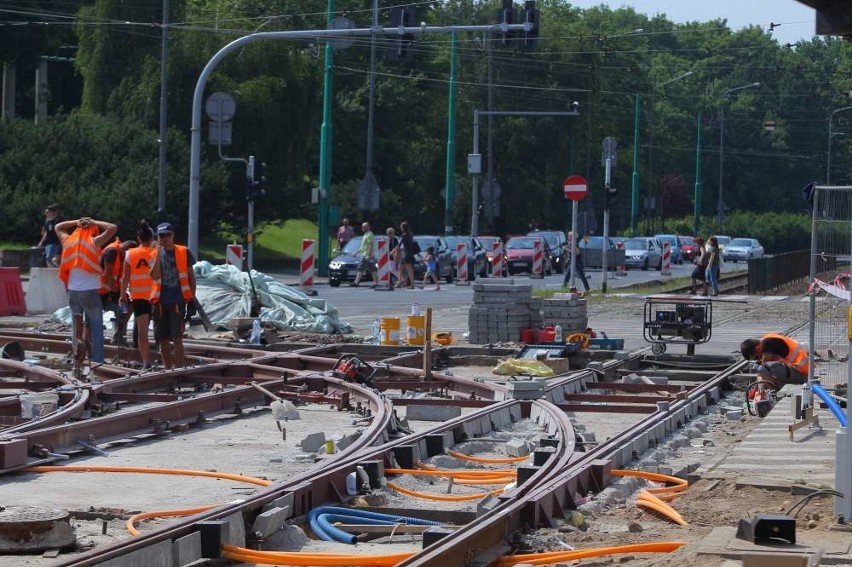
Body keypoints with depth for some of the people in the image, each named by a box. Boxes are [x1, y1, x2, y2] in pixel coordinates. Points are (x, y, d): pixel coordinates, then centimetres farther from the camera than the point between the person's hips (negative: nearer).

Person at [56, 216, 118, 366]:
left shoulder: (68, 241, 6)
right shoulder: (93, 242, -7)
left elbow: (58, 227, 25)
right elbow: (113, 228, -5)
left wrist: (76, 222, 16)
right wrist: (94, 223, 2)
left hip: (72, 290, 4)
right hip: (90, 290, -4)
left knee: (76, 323, 20)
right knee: (96, 328, 2)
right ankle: (97, 361, 0)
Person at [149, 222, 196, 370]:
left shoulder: (183, 252, 2)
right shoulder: (156, 254, 7)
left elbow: (191, 276, 7)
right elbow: (154, 275, -8)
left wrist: (192, 300, 2)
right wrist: (158, 253, -11)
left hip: (178, 302, -3)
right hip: (160, 302, 3)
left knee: (177, 338, -11)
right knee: (163, 340, 7)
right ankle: (168, 370, 17)